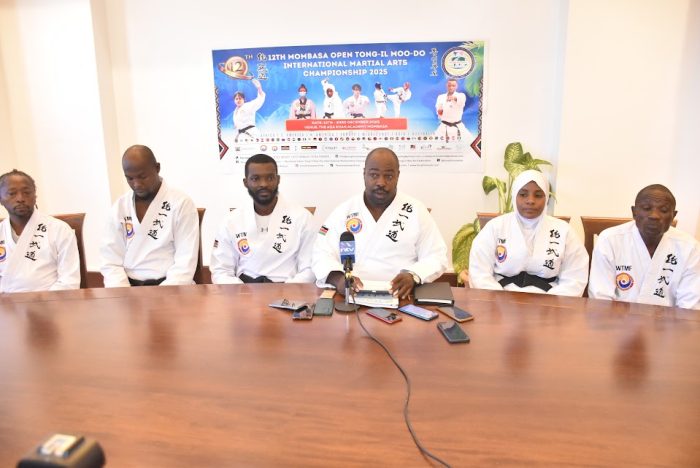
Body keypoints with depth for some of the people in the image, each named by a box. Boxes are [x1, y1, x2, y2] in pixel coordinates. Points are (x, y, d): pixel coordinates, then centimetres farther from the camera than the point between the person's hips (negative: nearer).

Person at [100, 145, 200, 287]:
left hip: (170, 288, -3)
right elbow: (111, 262, 5)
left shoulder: (181, 204, -6)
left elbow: (185, 265, -10)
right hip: (129, 288, 3)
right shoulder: (119, 207, 7)